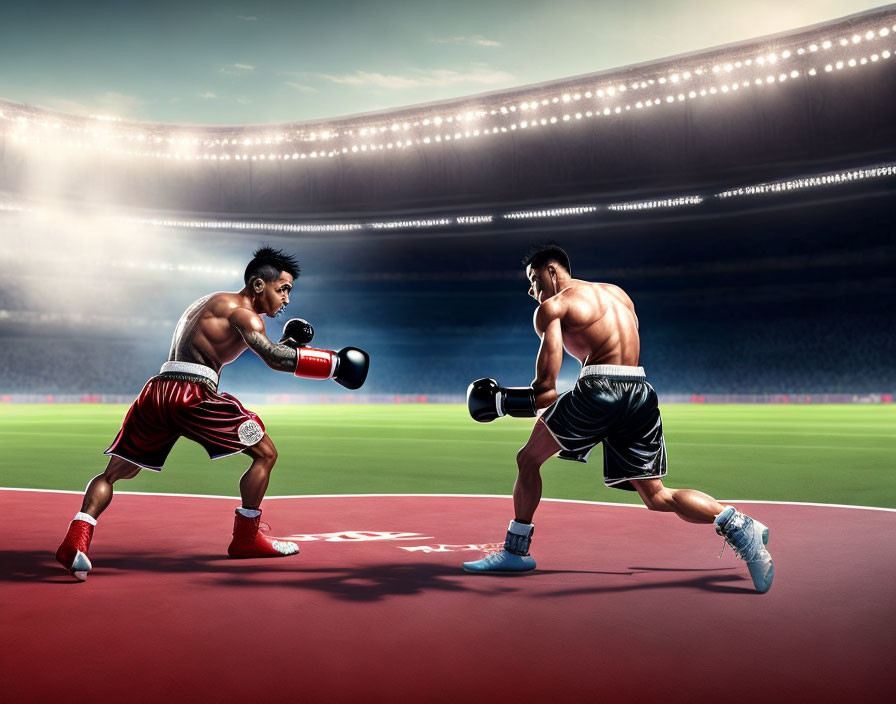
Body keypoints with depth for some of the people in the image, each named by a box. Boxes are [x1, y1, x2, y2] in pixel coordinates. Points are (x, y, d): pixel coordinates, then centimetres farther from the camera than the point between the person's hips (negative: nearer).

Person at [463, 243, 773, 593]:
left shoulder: (551, 308, 5)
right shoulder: (618, 293, 25)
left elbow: (546, 389, -5)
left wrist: (501, 401, 9)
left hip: (598, 390, -6)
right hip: (641, 392, 7)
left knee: (528, 458, 12)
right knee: (657, 496, 12)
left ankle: (515, 550, 13)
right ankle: (738, 526, -5)